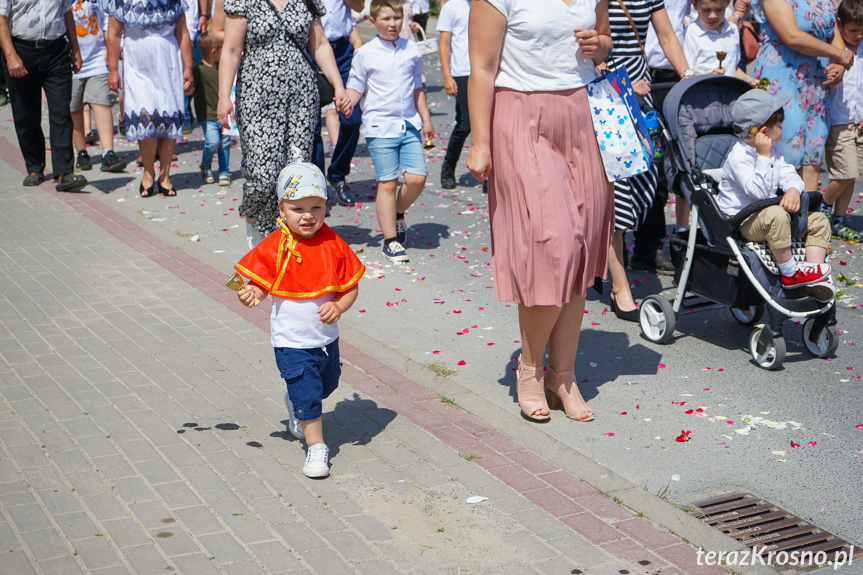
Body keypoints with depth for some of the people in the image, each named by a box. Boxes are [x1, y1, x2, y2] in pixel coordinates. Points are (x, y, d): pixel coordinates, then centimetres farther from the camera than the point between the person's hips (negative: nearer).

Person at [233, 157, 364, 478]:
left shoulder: (334, 246, -7)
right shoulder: (274, 248, -13)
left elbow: (351, 286, -2)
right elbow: (261, 283, -8)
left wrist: (339, 307, -21)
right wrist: (251, 295, -31)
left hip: (326, 337, 4)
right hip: (291, 342, -4)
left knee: (326, 385, 25)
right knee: (306, 392, -5)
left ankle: (296, 408, 55)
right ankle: (316, 446, 12)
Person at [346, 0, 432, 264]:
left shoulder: (412, 51, 9)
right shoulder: (365, 54, -1)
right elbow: (356, 88, 2)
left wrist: (426, 120, 17)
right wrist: (345, 102, -19)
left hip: (409, 125, 4)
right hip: (380, 126, -3)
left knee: (417, 178, -5)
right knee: (388, 182, -3)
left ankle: (397, 214, 25)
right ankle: (391, 240, 7)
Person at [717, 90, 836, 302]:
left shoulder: (772, 151, 11)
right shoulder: (738, 157, -21)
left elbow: (788, 174, 6)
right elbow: (757, 191, -31)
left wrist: (793, 190, -18)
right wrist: (764, 157, -30)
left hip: (763, 213, 10)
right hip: (741, 221, -9)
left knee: (818, 219, 1)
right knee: (776, 215, -40)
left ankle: (813, 273, -10)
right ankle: (790, 273, -25)